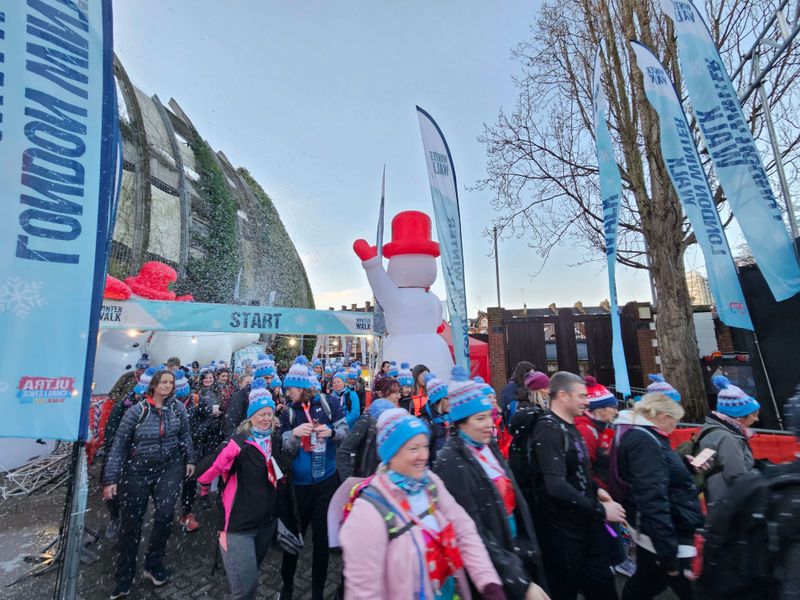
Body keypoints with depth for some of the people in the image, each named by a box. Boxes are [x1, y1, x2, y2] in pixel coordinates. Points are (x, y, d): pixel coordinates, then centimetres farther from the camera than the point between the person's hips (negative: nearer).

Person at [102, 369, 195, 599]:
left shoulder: (178, 407, -3)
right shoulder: (137, 411, -10)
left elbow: (185, 435, 6)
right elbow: (119, 445, -7)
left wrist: (190, 459, 5)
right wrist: (110, 479, -9)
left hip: (169, 468, 1)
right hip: (137, 470, -1)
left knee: (165, 515, -9)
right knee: (130, 523, 8)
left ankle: (154, 565, 18)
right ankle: (124, 579, 29)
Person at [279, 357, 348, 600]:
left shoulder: (328, 404, -8)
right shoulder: (288, 413, -2)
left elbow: (346, 432, -4)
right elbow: (287, 450, -5)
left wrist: (331, 432, -24)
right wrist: (294, 434, -25)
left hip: (326, 481, -1)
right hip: (299, 484, 1)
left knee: (322, 536, 13)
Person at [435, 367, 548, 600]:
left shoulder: (489, 448, 0)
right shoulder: (452, 463, -24)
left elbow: (513, 500, 10)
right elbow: (473, 532, -23)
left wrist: (525, 546, 8)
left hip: (515, 549, 7)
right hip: (490, 568, -6)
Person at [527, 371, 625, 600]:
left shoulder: (568, 426, 7)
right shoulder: (548, 430, -24)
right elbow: (556, 487, -31)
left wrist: (595, 490, 5)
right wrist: (600, 511, -23)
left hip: (584, 522, 8)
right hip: (562, 529, -8)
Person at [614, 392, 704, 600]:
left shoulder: (641, 437, 8)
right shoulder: (645, 442, -25)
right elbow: (653, 502, -29)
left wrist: (684, 464, 16)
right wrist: (669, 553, -27)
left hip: (651, 532, 10)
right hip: (662, 535, -10)